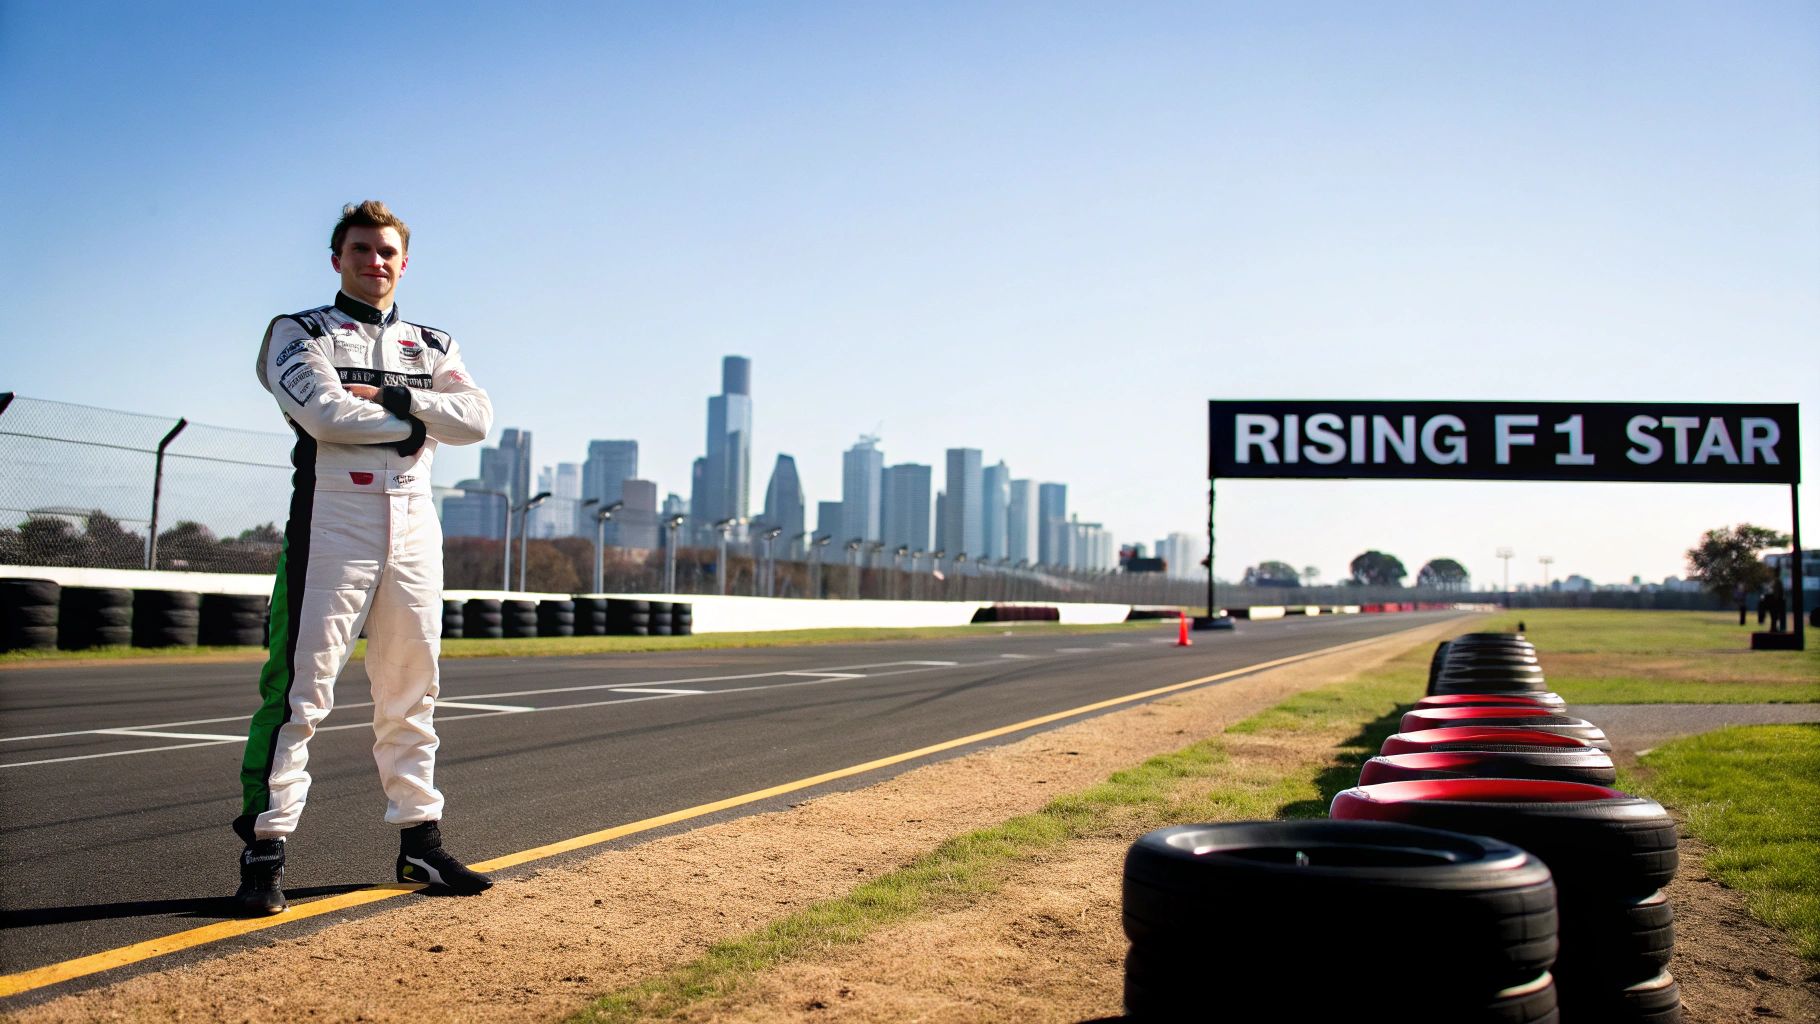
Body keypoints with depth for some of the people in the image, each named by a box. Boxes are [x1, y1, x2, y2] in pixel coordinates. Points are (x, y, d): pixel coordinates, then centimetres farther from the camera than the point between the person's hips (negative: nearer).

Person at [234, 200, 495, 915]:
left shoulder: (432, 347, 19)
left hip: (414, 526, 5)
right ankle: (265, 852, -6)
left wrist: (395, 397, -10)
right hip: (333, 518, -4)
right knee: (302, 688, -9)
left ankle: (420, 842, 15)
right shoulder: (300, 334, 7)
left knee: (411, 694, 8)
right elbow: (324, 413, -13)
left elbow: (477, 418, 1)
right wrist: (414, 423, -3)